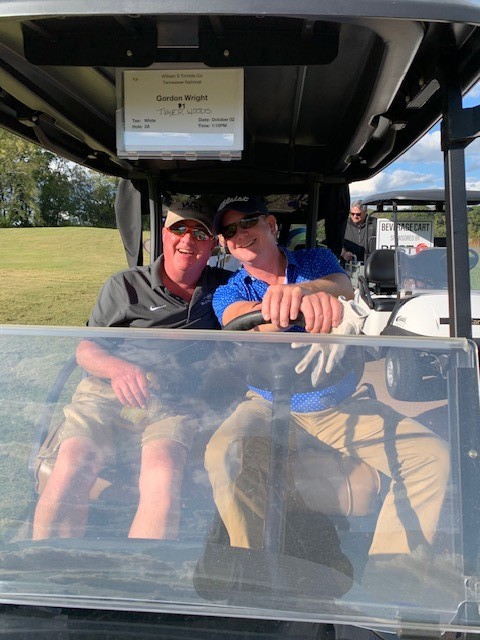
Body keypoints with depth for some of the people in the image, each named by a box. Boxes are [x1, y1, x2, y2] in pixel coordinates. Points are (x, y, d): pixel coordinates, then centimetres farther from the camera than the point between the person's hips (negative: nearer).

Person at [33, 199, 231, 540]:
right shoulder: (125, 285, 15)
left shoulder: (224, 286, 19)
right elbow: (86, 349, 11)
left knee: (163, 476, -32)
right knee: (70, 469, -27)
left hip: (175, 397, 0)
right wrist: (119, 368, -12)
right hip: (107, 388, 1)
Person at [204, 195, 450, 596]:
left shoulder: (317, 261, 7)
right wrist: (310, 301, -45)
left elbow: (341, 287, -18)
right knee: (224, 455, -32)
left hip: (343, 406, 1)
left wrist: (300, 290, -45)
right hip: (269, 408, -1)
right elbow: (240, 322, -22)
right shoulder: (228, 294, 4)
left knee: (432, 457, -17)